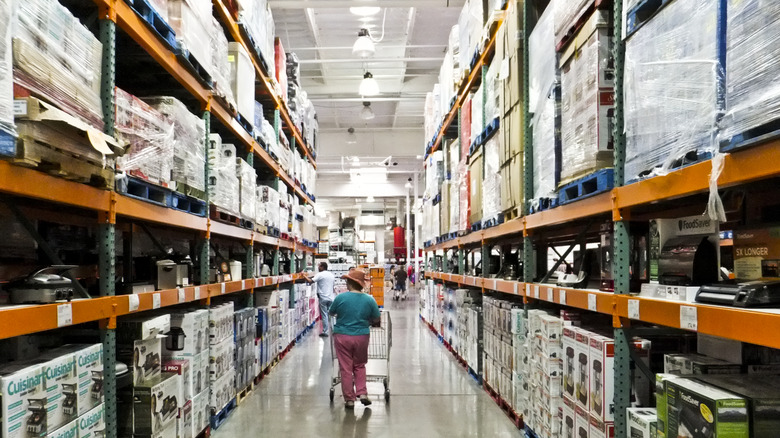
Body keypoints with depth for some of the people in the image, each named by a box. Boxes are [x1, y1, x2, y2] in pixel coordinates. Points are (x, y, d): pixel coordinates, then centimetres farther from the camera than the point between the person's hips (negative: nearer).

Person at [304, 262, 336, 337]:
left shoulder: (320, 275, -10)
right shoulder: (332, 275, 11)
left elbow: (310, 281, -19)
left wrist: (305, 276, -5)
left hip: (323, 298, -5)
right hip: (331, 298, 5)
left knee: (324, 315, 0)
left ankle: (325, 332, 4)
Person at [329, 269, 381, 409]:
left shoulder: (340, 298, -10)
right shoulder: (369, 300, -6)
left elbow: (331, 313, 6)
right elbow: (376, 320, 3)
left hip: (342, 337, -2)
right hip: (361, 337, 2)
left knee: (346, 368, 8)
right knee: (359, 366, 20)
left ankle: (349, 399, 12)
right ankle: (362, 393, 10)